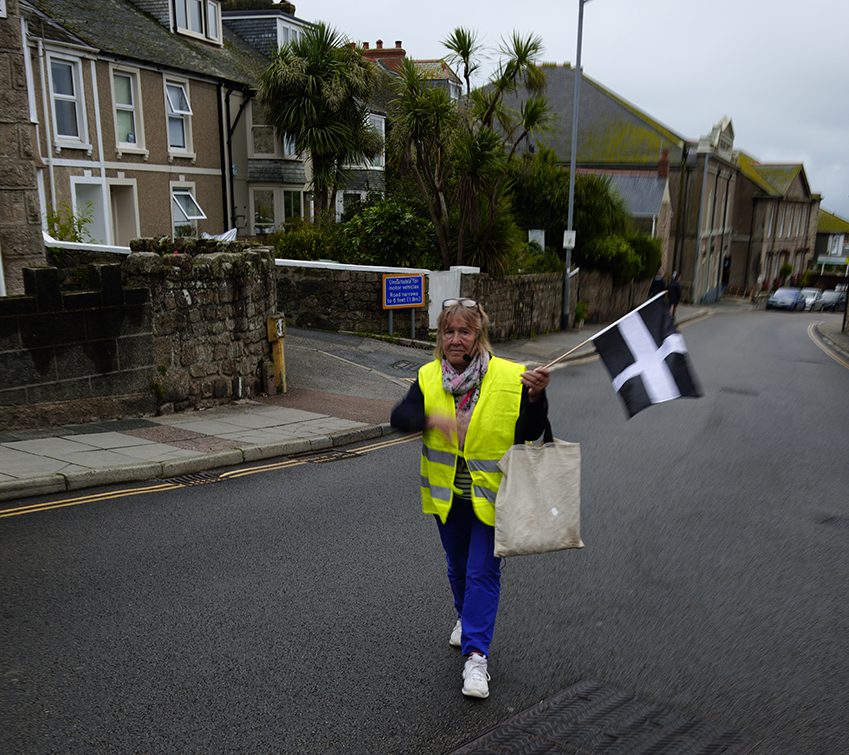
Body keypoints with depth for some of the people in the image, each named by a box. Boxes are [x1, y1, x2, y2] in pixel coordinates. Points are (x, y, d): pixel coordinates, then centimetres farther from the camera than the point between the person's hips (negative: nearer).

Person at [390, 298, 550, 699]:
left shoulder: (509, 377, -13)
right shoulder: (429, 377, -3)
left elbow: (529, 434, -13)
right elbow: (399, 416, -15)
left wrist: (536, 397, -30)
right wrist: (430, 419, -34)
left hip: (491, 494, -4)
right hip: (447, 493, 4)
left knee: (483, 571, -3)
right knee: (457, 566, 22)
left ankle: (475, 654, 6)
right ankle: (467, 619, 48)